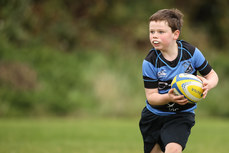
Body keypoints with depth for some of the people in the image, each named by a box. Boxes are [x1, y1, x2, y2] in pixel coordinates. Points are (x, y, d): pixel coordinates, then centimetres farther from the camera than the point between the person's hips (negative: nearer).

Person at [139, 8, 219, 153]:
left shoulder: (191, 52, -12)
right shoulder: (150, 62, -13)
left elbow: (212, 75, 0)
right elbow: (151, 96, -14)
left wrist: (208, 85, -25)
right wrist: (168, 97, -36)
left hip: (182, 115, -2)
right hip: (154, 114, 2)